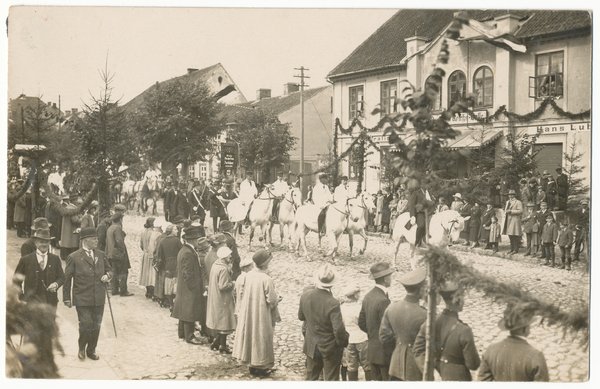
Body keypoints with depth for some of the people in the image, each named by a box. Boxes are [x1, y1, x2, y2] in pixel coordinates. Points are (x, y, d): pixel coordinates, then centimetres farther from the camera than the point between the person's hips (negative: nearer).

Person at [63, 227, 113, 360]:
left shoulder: (101, 255, 8)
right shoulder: (74, 257, -6)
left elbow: (109, 269, 22)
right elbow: (67, 279, -1)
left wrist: (108, 275, -2)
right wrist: (67, 298, -1)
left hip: (98, 299, 4)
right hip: (82, 299, -4)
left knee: (96, 326, 8)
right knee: (86, 325, -6)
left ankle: (91, 350, 28)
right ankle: (81, 348, 21)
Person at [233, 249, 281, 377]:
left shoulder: (248, 275, -7)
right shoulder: (267, 280, -24)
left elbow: (243, 292, 4)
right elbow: (271, 301, -20)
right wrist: (277, 298, 2)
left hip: (248, 313, 6)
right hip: (261, 314, -6)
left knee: (251, 336, 18)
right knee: (261, 338, 9)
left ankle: (252, 365, 30)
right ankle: (261, 367, 21)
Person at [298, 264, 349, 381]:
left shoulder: (306, 295, -11)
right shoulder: (332, 303, -28)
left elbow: (301, 317, 5)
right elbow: (339, 329, -26)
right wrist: (343, 343, -7)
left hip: (311, 346, 5)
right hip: (329, 348, -5)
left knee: (311, 377, 20)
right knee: (331, 380, 11)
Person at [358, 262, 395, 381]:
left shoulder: (368, 296, 6)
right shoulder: (383, 300, -20)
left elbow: (362, 323, 14)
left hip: (372, 351, 9)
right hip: (384, 353, -9)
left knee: (376, 381, 14)